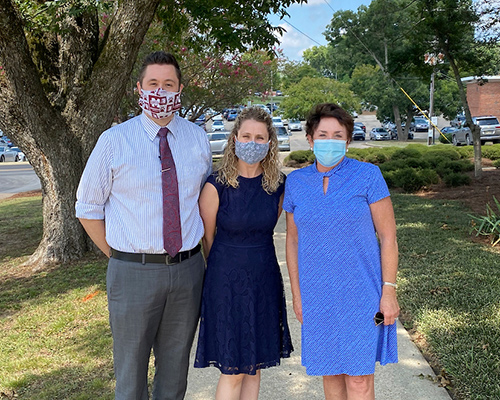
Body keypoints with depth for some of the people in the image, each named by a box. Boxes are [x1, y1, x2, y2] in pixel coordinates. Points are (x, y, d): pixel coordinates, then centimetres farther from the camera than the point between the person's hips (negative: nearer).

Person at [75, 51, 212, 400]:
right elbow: (88, 208, 1)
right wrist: (118, 257, 0)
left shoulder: (198, 139, 4)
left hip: (188, 269, 3)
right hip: (133, 272, -2)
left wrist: (200, 257, 8)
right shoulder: (114, 141, -6)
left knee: (176, 369, 17)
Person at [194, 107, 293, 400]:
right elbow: (207, 238, -2)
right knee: (233, 371, 2)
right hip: (227, 282, -4)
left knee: (254, 367, 13)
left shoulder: (278, 185, -2)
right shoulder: (216, 186, -13)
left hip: (265, 279, 4)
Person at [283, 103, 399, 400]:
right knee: (330, 373, 12)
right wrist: (297, 294, 9)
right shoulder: (296, 182, 3)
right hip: (318, 295, 3)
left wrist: (389, 292, -9)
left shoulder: (367, 176, -7)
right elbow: (293, 240, 10)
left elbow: (388, 237, -5)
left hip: (361, 292, -3)